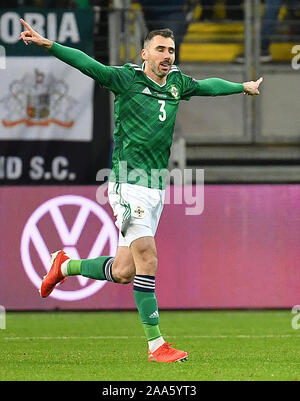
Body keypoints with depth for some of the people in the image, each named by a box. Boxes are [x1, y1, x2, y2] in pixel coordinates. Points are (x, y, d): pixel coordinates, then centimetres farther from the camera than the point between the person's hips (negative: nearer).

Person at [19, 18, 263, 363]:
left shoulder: (178, 83, 13)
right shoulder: (127, 79, -4)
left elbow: (207, 85, 33)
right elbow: (87, 64, -15)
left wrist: (243, 86, 48)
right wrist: (48, 45, -30)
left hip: (156, 189, 7)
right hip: (129, 186, -7)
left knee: (123, 271, 4)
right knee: (147, 260, -13)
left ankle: (67, 265, 30)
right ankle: (156, 344, -7)